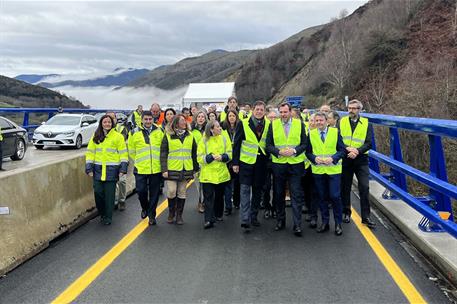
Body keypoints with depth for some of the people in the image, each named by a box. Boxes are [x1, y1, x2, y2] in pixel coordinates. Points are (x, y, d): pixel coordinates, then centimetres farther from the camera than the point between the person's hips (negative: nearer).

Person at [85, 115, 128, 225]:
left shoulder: (118, 136, 1)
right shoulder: (95, 137, 9)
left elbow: (123, 153, 0)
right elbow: (90, 153, 9)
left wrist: (123, 169, -6)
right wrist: (89, 168, 1)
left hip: (111, 170, -2)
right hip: (98, 169, 2)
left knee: (109, 195, 1)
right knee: (98, 192, 0)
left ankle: (108, 217, 13)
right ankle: (102, 213, 22)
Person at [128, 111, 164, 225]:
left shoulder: (160, 131, 1)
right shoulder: (135, 133, -1)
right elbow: (131, 150, 10)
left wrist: (159, 160, 8)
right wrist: (139, 160, 9)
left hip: (156, 168, 1)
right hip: (140, 168, 0)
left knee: (154, 193, 6)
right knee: (141, 191, 1)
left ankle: (151, 215, 18)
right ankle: (145, 208, 30)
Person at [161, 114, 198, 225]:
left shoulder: (190, 136, 8)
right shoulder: (168, 136, -2)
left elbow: (194, 153, 11)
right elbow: (163, 154, -3)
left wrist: (196, 168, 8)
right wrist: (164, 169, -10)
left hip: (186, 170, 3)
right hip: (172, 169, -3)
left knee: (182, 193, 7)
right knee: (171, 192, -4)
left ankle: (179, 215, 19)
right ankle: (171, 213, 17)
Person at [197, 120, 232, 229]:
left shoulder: (224, 139, 5)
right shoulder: (204, 141, -3)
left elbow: (230, 154, 4)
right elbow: (200, 158, -7)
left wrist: (222, 157, -16)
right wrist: (211, 157, -21)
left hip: (221, 173, 3)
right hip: (207, 174, -3)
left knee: (219, 195, 16)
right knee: (208, 197, -7)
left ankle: (218, 215, 34)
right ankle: (209, 220, -10)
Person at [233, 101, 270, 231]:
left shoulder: (268, 124, 4)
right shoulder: (243, 124, -3)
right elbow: (236, 144, -2)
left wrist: (269, 160, 4)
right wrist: (235, 162, -5)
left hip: (261, 163, 3)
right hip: (246, 161, -3)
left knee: (258, 190, 10)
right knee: (245, 189, -7)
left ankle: (254, 216, 22)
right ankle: (245, 219, -6)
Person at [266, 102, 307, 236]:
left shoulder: (299, 124, 3)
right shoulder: (273, 125, 4)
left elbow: (304, 144, 2)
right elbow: (268, 145, 2)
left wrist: (294, 151, -15)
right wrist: (279, 152, -15)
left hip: (295, 164, -1)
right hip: (278, 164, 1)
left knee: (296, 195, -3)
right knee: (279, 194, 11)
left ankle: (297, 225, 0)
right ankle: (280, 220, 25)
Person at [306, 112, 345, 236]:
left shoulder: (335, 132, 0)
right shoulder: (311, 134, 5)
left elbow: (342, 150, -1)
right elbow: (308, 152, 6)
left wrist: (333, 158, -17)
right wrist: (315, 158, -13)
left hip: (333, 169, -2)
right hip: (318, 170, 2)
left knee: (335, 196, -4)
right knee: (322, 197, 8)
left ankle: (338, 223, 11)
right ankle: (325, 222, 20)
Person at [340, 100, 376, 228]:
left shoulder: (366, 123, 2)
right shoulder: (341, 122, 5)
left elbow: (369, 143, -4)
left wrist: (357, 151, -20)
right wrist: (346, 148, -19)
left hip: (361, 159, -1)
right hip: (345, 159, 1)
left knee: (364, 188, -5)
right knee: (345, 187, 10)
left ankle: (366, 217, 3)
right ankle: (346, 213, 25)